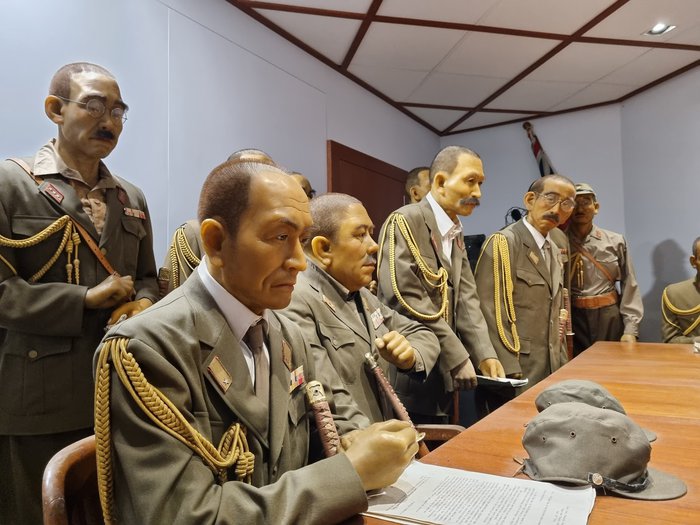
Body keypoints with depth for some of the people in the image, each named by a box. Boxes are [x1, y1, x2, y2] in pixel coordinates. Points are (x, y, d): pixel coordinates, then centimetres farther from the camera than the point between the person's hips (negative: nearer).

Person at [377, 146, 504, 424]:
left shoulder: (456, 233, 14)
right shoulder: (405, 221, -14)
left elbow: (466, 298, 8)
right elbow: (407, 300, -22)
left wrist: (484, 354, -5)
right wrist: (458, 358, -19)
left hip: (440, 375, 8)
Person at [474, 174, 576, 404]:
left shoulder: (555, 251, 14)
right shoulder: (503, 243, -13)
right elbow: (492, 313, -19)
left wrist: (562, 363, 14)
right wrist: (510, 373, -20)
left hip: (551, 372, 8)